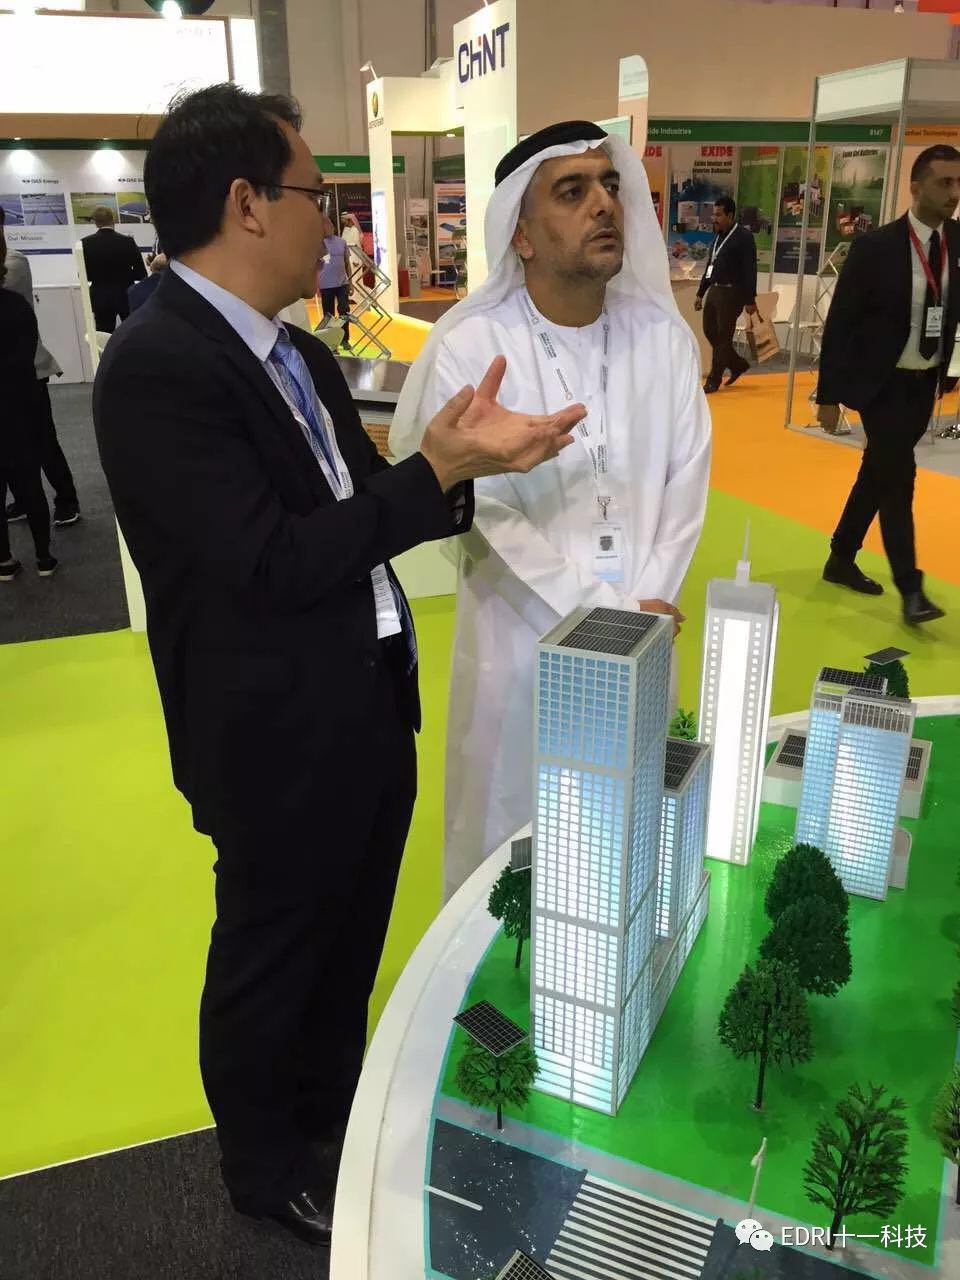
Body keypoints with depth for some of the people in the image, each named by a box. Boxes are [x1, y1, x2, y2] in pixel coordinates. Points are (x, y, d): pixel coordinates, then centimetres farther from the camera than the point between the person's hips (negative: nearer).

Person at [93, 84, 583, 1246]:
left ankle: (332, 1114, 52)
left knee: (350, 944, 26)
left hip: (368, 712, 8)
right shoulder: (157, 364, -21)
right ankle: (266, 1167, 44)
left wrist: (451, 462, -12)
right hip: (282, 740, -8)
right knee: (268, 960, 16)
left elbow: (357, 515, 5)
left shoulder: (297, 354, 6)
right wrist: (440, 469, -24)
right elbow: (272, 562, -27)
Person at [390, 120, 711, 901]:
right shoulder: (469, 349, -14)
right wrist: (604, 615, -16)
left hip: (644, 630, 4)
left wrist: (645, 605, -10)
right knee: (512, 831, 14)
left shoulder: (664, 333, -1)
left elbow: (686, 479, 0)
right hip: (524, 635, -3)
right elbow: (486, 516, -16)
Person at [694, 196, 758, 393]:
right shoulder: (718, 236, 14)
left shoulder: (743, 237, -11)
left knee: (723, 337, -3)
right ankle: (738, 365, 28)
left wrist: (750, 300, -17)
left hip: (732, 293, -8)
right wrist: (701, 293, 20)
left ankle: (714, 380, 5)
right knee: (710, 332, 11)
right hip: (714, 290, 8)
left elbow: (750, 270, -14)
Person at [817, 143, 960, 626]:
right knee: (898, 477, -8)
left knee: (878, 471, 14)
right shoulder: (874, 248, -13)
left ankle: (841, 560, 30)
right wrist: (829, 395, -11)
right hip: (882, 384, -5)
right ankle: (910, 589, -1)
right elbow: (839, 323, -11)